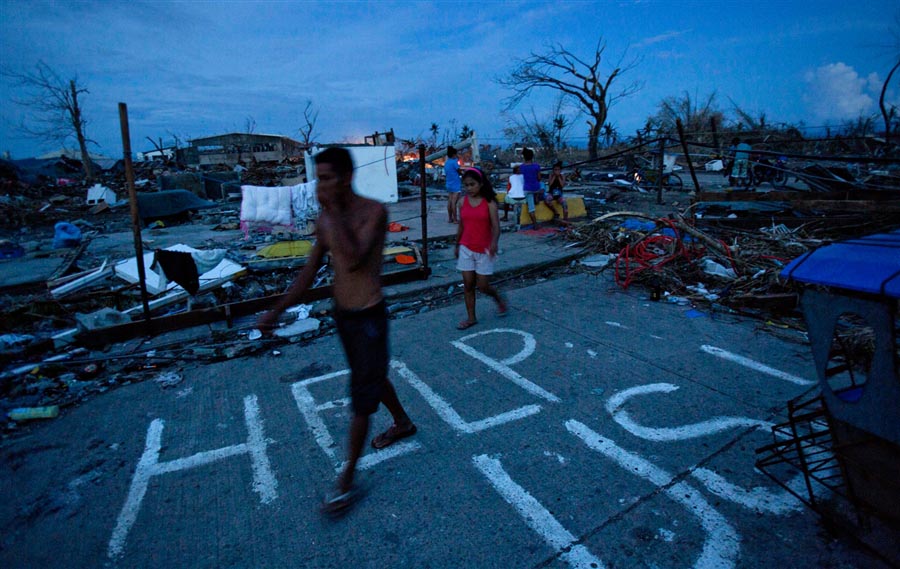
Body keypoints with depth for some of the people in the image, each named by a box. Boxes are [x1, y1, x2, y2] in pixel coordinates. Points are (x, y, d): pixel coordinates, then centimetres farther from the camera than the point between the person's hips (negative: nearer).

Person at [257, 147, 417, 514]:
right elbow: (309, 272, 7)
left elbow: (354, 260, -30)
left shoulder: (373, 212, -16)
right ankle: (402, 423, 50)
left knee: (362, 396, 1)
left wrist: (334, 211, -25)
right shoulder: (324, 220, 2)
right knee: (372, 376, 24)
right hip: (342, 315, 7)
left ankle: (347, 482, 14)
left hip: (369, 317, -7)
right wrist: (277, 311, 3)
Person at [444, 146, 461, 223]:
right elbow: (459, 171, -5)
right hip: (455, 185, -8)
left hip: (449, 185, 8)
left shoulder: (446, 163, 12)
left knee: (449, 202, 8)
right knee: (454, 202, -8)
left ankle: (450, 218, 12)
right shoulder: (454, 162, -12)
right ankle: (455, 219, -6)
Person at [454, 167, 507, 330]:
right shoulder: (463, 202, 1)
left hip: (483, 250, -3)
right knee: (468, 284, 6)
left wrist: (494, 242, -34)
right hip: (466, 249, 4)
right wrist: (457, 246, 17)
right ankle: (471, 317, 19)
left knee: (482, 286, 1)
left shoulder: (489, 202, -10)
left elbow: (496, 227, -16)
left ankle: (498, 299, 33)